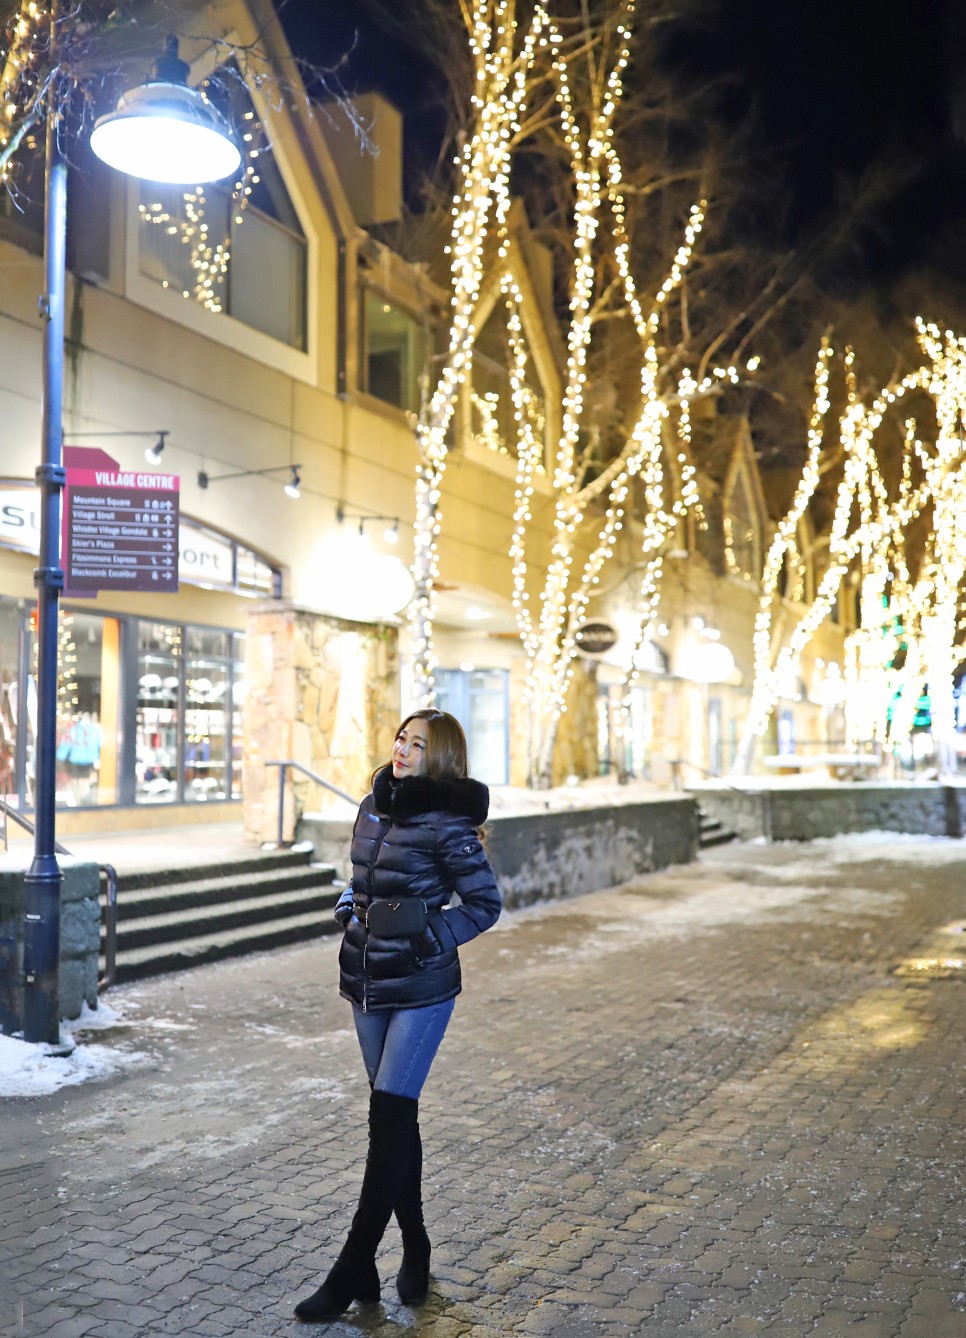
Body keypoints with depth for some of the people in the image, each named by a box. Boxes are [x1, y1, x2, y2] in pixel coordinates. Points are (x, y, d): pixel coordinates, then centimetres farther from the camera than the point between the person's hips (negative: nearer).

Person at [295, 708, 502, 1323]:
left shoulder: (445, 822, -13)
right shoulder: (373, 807, 8)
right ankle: (414, 1249, 28)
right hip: (369, 983, 7)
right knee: (396, 1116, 14)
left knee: (389, 1116, -5)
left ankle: (353, 1271, 3)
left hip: (421, 989, -7)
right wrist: (352, 906, 4)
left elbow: (485, 903, -8)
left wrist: (428, 936, -15)